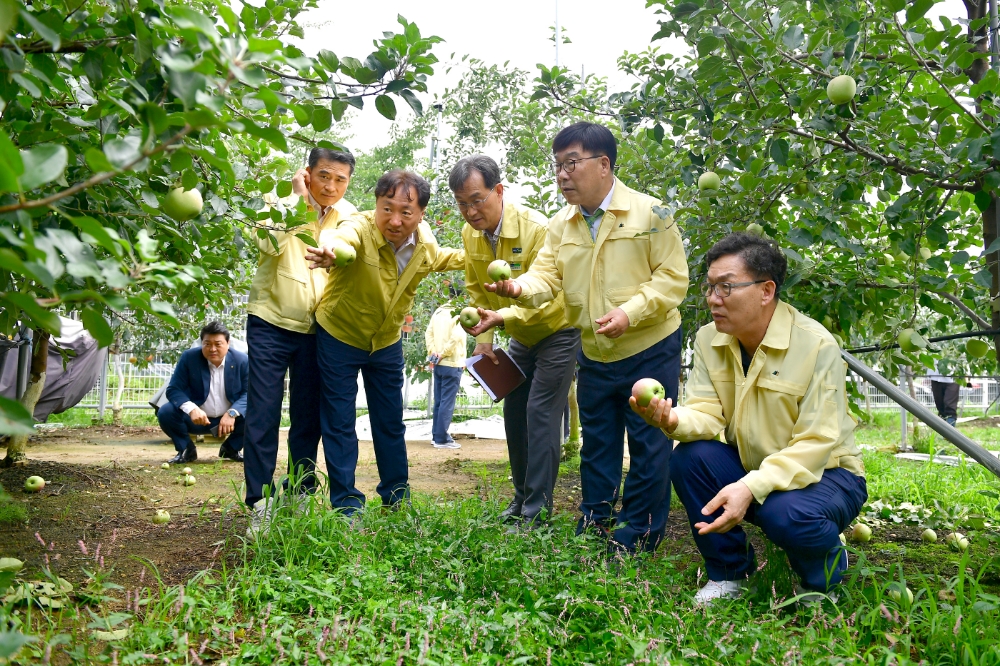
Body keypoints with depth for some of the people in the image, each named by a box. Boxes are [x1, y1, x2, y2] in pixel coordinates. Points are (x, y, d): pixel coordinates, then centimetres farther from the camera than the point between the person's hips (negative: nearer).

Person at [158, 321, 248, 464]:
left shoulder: (241, 360, -11)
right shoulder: (189, 358, -11)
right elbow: (173, 390, -12)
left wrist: (232, 413, -32)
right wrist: (192, 409, -33)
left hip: (229, 419, 1)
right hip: (197, 420, 0)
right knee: (165, 413, -26)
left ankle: (231, 449, 5)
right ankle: (186, 449, 4)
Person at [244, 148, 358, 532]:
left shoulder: (348, 217, 5)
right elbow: (270, 243, -26)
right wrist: (298, 198, -21)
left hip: (316, 329, 3)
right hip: (271, 322, -3)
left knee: (308, 417, 8)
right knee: (264, 414, -5)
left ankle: (301, 494, 20)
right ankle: (260, 502, 3)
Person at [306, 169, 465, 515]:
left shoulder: (424, 239, -13)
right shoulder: (360, 229, -31)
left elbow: (438, 257, 12)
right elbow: (342, 240, -57)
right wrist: (330, 252, -80)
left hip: (387, 341, 5)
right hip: (339, 337, -4)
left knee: (390, 423, 14)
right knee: (339, 424, 1)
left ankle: (397, 497, 31)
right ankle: (346, 505, 15)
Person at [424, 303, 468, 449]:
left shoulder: (437, 312, 10)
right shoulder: (458, 314, -12)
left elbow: (429, 333, 9)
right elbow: (457, 336, -23)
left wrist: (433, 353, 1)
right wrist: (443, 354, -15)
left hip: (439, 364, 7)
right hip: (452, 364, -7)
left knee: (439, 401, 14)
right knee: (447, 402, -3)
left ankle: (436, 435, 20)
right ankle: (441, 439, -1)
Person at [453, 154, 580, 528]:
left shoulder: (536, 229, -29)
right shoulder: (470, 235, -8)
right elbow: (477, 289, 6)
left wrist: (501, 317, -48)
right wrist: (484, 338, -2)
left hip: (558, 329, -7)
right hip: (522, 337, 7)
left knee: (541, 414, -12)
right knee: (514, 412, 10)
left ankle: (537, 511, -4)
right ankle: (522, 495, 25)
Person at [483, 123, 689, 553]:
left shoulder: (649, 214, -13)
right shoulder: (562, 224, 2)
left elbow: (673, 277, -14)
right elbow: (548, 276, -4)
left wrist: (631, 312, -26)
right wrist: (520, 288, -26)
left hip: (650, 351, -5)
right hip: (594, 354, 5)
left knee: (648, 444, 5)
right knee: (596, 442, 16)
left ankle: (637, 533, 21)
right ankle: (594, 524, 33)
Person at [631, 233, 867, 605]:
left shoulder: (816, 345, -21)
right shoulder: (708, 340, -5)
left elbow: (816, 444, -25)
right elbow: (708, 416, -11)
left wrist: (751, 488, -39)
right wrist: (674, 421, -36)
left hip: (823, 473, -5)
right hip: (749, 470, 5)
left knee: (785, 515, -36)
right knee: (690, 457, -22)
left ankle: (823, 572, 3)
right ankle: (728, 572, 0)